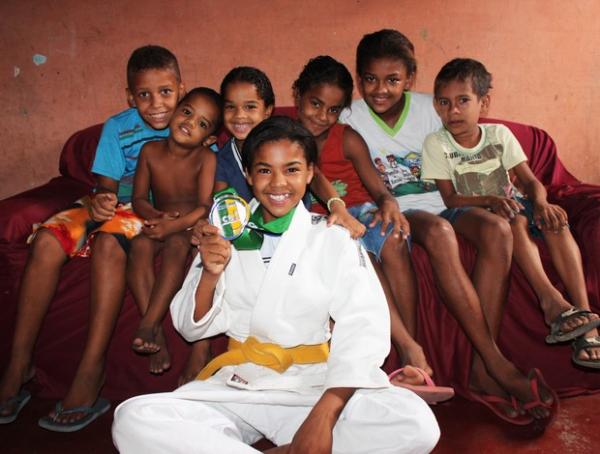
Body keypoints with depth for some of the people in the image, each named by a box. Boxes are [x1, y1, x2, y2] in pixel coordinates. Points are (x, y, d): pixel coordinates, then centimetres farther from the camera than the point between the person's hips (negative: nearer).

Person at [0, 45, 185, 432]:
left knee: (108, 241, -35)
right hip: (114, 207, 4)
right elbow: (107, 185, 2)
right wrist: (98, 202, -22)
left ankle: (91, 371, -32)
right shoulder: (118, 127, 5)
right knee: (47, 239, -22)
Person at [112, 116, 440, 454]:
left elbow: (364, 329, -10)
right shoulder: (227, 238, 10)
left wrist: (324, 415, -24)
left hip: (314, 385, -2)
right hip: (237, 386, 2)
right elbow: (192, 327, 10)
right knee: (133, 420, -24)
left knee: (417, 424, -28)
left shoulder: (334, 239, 2)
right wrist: (210, 274, -12)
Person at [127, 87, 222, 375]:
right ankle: (156, 330, -31)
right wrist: (156, 216, -17)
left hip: (192, 225, -3)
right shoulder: (151, 151, -1)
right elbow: (139, 198, 3)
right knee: (140, 245, -29)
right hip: (161, 223, 3)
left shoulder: (206, 158, -11)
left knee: (176, 244, -36)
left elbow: (205, 206, -17)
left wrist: (173, 225, -30)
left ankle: (148, 324, -36)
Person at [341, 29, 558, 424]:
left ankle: (481, 372, -27)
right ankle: (497, 363, -31)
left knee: (497, 231, -28)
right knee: (439, 233, -37)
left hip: (441, 203, 3)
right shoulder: (351, 118, 0)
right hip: (398, 211, -3)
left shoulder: (429, 109, 5)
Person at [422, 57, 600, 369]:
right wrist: (490, 200, -28)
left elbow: (530, 181, -2)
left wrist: (541, 202, -25)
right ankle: (552, 301, -39)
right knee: (514, 222, -34)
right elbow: (450, 198, -11)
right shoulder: (436, 144, -7)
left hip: (511, 202, 4)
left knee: (555, 220, -26)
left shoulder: (499, 134, 2)